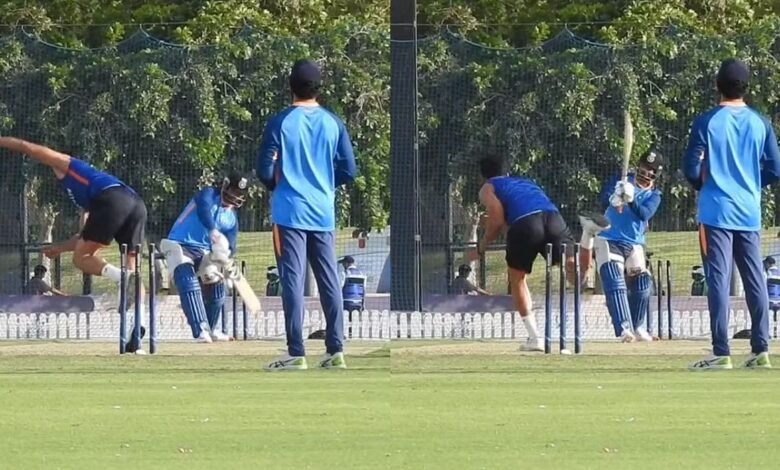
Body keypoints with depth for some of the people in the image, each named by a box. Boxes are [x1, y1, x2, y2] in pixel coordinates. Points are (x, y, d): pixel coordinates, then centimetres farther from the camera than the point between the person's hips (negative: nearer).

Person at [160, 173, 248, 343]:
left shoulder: (232, 218, 11)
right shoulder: (209, 194, -8)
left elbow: (230, 246, 2)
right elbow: (204, 209, -32)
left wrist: (227, 261, -22)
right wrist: (213, 231, -49)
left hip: (204, 252, 8)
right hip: (179, 246, -8)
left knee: (216, 289, 8)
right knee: (188, 281, -29)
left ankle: (209, 330, 34)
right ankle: (201, 331, -39)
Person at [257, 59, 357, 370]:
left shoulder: (280, 123, -7)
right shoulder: (333, 124, 3)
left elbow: (265, 171, -7)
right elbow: (348, 171, 4)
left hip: (289, 213, -3)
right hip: (323, 214, 3)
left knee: (293, 281, -4)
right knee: (329, 281, 8)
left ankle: (296, 354, -7)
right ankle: (335, 351, 7)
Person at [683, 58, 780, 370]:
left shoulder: (707, 122, -8)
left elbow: (692, 169, -8)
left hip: (716, 212, -4)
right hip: (749, 213, 4)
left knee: (718, 280, -5)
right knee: (755, 281, 10)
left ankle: (721, 353, -10)